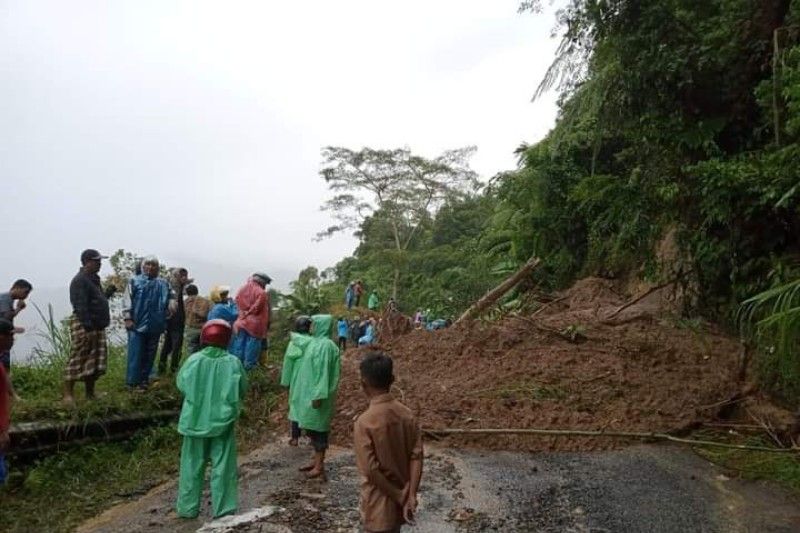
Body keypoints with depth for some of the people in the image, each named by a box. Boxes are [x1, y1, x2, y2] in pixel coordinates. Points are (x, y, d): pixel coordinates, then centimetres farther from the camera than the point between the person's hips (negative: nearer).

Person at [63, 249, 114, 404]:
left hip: (97, 326, 9)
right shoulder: (79, 281, -14)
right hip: (84, 327, -9)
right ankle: (68, 394, 5)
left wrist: (112, 289, 11)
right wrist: (88, 327, -24)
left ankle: (90, 394, 20)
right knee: (77, 361, -3)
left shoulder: (94, 279, 16)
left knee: (95, 362, 11)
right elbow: (80, 307, -21)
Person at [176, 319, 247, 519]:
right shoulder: (233, 362, -13)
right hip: (222, 421, -1)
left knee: (192, 466, 15)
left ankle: (188, 508, 24)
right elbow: (242, 390, -3)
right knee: (223, 466, 9)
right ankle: (223, 509, 14)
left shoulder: (194, 360, -11)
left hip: (195, 420, 1)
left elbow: (181, 385, 2)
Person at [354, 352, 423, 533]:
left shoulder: (364, 422, -23)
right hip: (399, 503, 6)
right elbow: (416, 456, -9)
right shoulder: (407, 414, -6)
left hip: (379, 506, -5)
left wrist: (400, 497, -13)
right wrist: (410, 496, -10)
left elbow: (370, 470, -23)